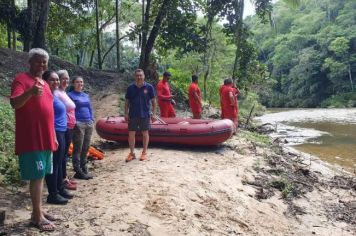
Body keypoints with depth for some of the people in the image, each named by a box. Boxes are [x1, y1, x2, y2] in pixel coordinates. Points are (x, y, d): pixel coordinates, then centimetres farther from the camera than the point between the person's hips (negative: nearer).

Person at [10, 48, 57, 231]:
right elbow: (14, 103, -22)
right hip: (32, 139, -8)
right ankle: (37, 217, 2)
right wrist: (30, 92, -40)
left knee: (41, 176, 12)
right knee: (37, 176, -6)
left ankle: (38, 211, 22)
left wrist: (53, 136, 20)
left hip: (45, 139, 8)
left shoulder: (44, 83, 18)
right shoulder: (21, 79, -7)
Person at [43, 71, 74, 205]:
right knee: (54, 163, -4)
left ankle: (60, 189, 28)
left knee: (59, 163, 17)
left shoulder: (54, 95, 15)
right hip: (54, 133, -10)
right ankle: (53, 194, 4)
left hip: (60, 132, 10)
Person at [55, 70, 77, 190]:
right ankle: (63, 179, 1)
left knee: (65, 152, 14)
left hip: (70, 127, 10)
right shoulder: (56, 93, -13)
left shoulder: (64, 93, 17)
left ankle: (65, 177, 22)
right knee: (63, 153, -5)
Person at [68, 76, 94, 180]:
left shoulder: (86, 95, 18)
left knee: (86, 148, 10)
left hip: (89, 124, 6)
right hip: (78, 124, -6)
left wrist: (92, 120, 12)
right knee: (78, 149, -3)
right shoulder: (70, 95, -2)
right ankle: (78, 171, 2)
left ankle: (84, 169, 19)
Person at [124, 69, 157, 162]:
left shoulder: (149, 87, -4)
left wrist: (153, 114, -2)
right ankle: (132, 153, 18)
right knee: (131, 134, 4)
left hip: (145, 115, -1)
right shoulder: (130, 87, 0)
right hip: (132, 115, 2)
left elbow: (153, 101, 1)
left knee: (145, 133, 9)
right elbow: (127, 101, 6)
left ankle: (144, 152, 23)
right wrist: (126, 113, 1)